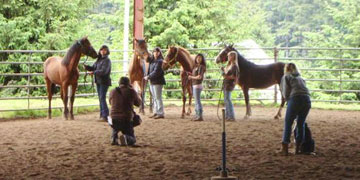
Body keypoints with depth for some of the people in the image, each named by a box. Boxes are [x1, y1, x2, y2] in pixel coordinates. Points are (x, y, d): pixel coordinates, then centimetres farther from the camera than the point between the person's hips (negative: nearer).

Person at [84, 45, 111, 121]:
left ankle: (105, 116, -13)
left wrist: (93, 72, -24)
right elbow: (93, 68, 15)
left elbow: (103, 71, -22)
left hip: (104, 82, -8)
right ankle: (102, 115, 21)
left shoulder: (107, 60, -13)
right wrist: (86, 67, -3)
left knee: (102, 98, -12)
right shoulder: (98, 59, 12)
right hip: (98, 81, 8)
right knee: (100, 98, 13)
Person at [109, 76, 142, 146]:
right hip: (127, 120, -2)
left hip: (114, 118, 2)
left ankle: (114, 137, 7)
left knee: (115, 129, 39)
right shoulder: (132, 91, -4)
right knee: (132, 140, 16)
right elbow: (138, 103, 12)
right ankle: (126, 138, -18)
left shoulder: (113, 92, 3)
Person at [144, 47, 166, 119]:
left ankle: (161, 113, -5)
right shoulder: (152, 60, 10)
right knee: (154, 98, 14)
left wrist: (148, 77, -16)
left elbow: (156, 72, -20)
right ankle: (156, 112, 22)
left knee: (158, 98, -8)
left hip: (157, 81, -9)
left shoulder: (159, 61, -14)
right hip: (152, 81, 9)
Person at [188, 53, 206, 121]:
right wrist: (191, 74, 3)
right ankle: (197, 115, 22)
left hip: (197, 85, -10)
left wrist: (191, 77, -9)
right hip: (194, 85, 10)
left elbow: (199, 77, -21)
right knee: (196, 101, 14)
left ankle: (200, 116, -7)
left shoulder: (201, 67, -13)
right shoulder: (196, 66, 13)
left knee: (197, 101, -8)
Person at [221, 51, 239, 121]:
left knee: (228, 100, -9)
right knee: (226, 100, 14)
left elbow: (234, 77, -20)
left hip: (229, 84, -10)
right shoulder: (229, 65, 14)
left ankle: (232, 116, -6)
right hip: (226, 84, 10)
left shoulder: (234, 66, -15)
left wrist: (226, 76, -30)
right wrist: (223, 70, 6)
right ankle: (227, 115, 22)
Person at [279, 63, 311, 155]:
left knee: (288, 124, 5)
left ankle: (285, 148, 2)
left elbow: (285, 94, 4)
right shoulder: (301, 78, 28)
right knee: (301, 124, 15)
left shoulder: (286, 77, 12)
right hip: (307, 100, 5)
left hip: (295, 100, -5)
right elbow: (304, 89, 19)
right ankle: (298, 148, 17)